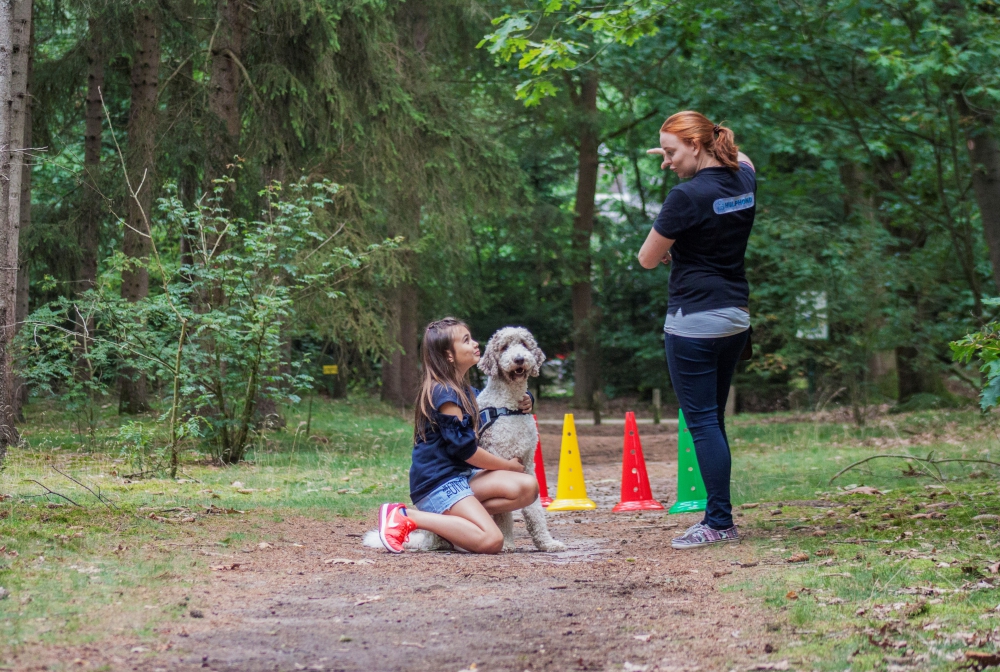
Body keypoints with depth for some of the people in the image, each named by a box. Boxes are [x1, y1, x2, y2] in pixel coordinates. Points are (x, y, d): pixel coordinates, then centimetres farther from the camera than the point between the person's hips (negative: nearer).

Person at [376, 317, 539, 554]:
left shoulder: (464, 390, 17)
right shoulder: (444, 393, -13)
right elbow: (464, 448, -15)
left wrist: (521, 405, 16)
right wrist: (509, 465, -3)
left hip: (461, 475, 9)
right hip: (437, 482, -9)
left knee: (528, 486, -10)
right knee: (491, 540, -25)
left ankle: (444, 517, -7)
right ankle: (406, 516, -14)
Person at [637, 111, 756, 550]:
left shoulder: (688, 196, -17)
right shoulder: (744, 180, 6)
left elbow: (647, 259, -8)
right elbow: (742, 160, 34)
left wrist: (668, 252, 13)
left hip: (694, 321, -8)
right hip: (736, 316, 8)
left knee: (702, 422, -3)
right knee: (714, 419, 13)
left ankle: (720, 523, -4)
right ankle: (719, 518, 15)